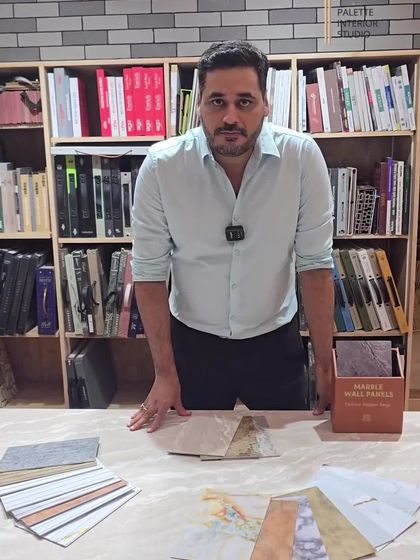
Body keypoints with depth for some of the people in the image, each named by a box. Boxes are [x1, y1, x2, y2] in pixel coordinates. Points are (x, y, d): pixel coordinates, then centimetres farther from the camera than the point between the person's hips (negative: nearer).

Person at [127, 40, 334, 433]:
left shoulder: (302, 157, -16)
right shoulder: (160, 166, -17)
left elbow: (314, 263, -12)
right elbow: (149, 271, -11)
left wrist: (324, 365, -11)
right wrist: (165, 373, -9)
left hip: (275, 340, 1)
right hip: (192, 341, 0)